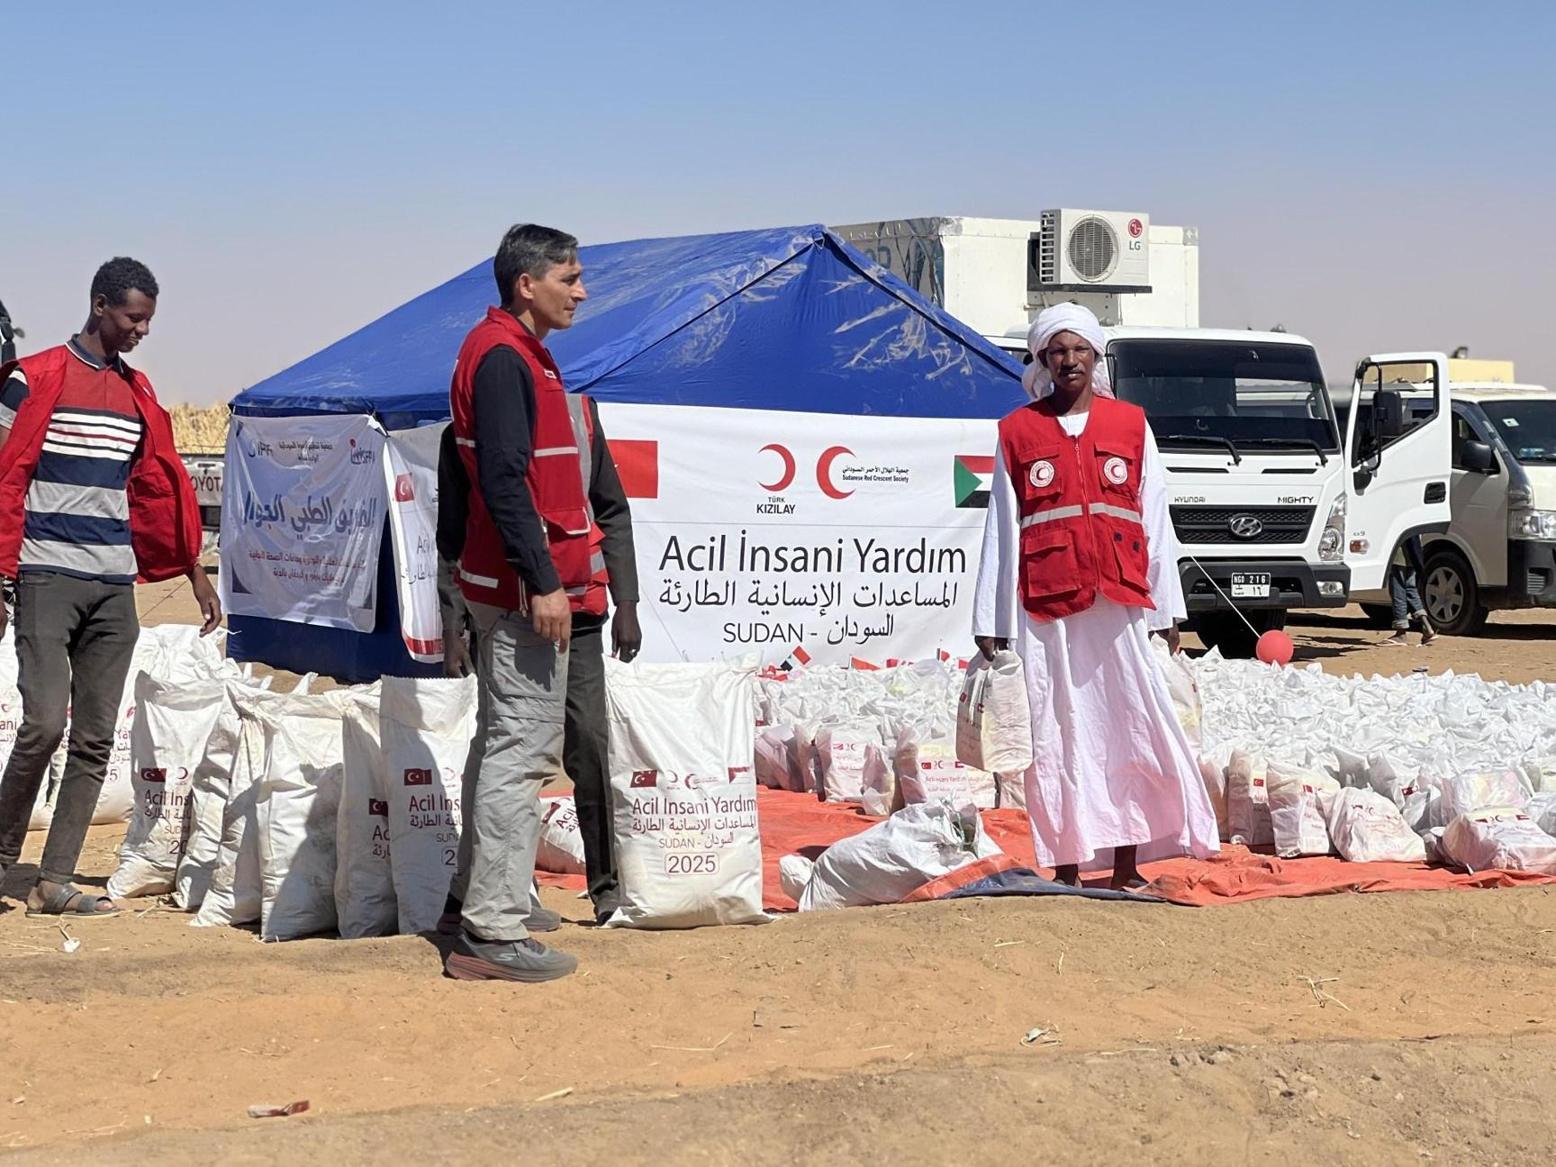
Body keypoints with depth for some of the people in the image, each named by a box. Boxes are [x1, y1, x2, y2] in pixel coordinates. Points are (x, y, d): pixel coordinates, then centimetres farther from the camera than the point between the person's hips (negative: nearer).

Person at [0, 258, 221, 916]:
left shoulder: (137, 394, 15)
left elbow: (162, 487, 18)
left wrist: (196, 574, 16)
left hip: (115, 588, 6)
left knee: (95, 740, 2)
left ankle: (55, 881, 6)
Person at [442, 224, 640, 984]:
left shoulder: (527, 358, 19)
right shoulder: (502, 358, -13)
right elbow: (503, 482, -21)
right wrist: (543, 582, -24)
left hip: (535, 592, 11)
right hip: (530, 592, -11)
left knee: (504, 744, 17)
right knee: (521, 751, -10)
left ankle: (482, 897, 28)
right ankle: (493, 933, -7)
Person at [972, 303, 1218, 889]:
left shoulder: (1130, 424, 11)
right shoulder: (1018, 432, 9)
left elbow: (1155, 519, 9)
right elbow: (1002, 528, 6)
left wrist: (1168, 609, 4)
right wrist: (991, 621, 2)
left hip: (1120, 600, 1)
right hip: (1045, 605, -1)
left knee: (1132, 729, -3)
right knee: (1057, 735, 0)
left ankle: (1127, 867, 3)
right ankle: (1067, 870, 6)